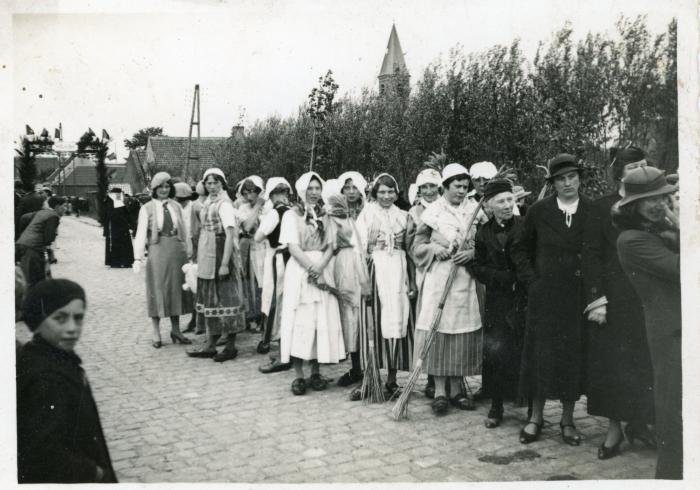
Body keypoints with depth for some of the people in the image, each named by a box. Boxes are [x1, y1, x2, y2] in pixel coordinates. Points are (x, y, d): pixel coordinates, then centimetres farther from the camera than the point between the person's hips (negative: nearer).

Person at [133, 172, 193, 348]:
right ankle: (155, 332, 10)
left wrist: (186, 252, 5)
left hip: (176, 251, 3)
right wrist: (138, 258, -12)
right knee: (157, 289, 1)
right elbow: (141, 233, -3)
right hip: (157, 251, -3)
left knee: (176, 288, 8)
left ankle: (175, 329, 18)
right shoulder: (147, 208, 2)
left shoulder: (176, 206, 10)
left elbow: (183, 231, 10)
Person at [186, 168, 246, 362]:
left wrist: (225, 264, -23)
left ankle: (231, 346, 8)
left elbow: (230, 235, -18)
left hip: (220, 256, -8)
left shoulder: (224, 204, -12)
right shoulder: (209, 203, 12)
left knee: (224, 299, -2)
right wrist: (197, 256, 15)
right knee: (210, 299, 12)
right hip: (207, 258, 8)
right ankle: (210, 345, 19)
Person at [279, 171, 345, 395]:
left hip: (323, 270, 3)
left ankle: (315, 373, 10)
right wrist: (311, 268, -16)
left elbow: (330, 247, 5)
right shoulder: (292, 215, 3)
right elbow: (293, 247, -7)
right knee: (300, 322, -6)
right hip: (299, 270, -3)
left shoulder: (325, 216, 13)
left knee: (322, 321, 1)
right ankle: (298, 375, -2)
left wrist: (319, 268, -13)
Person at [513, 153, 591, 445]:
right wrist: (531, 279, 0)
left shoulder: (593, 212, 1)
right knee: (540, 353, 4)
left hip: (579, 297, 0)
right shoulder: (539, 211, 2)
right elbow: (521, 249, 10)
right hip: (544, 295, 0)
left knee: (573, 355, 6)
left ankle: (567, 419, 20)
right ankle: (536, 416, 17)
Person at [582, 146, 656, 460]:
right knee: (611, 362, 2)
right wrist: (596, 298, -11)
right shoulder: (602, 207, -1)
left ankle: (638, 422, 24)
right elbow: (591, 254, -4)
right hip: (614, 299, -2)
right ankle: (614, 428, 15)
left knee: (647, 361, 7)